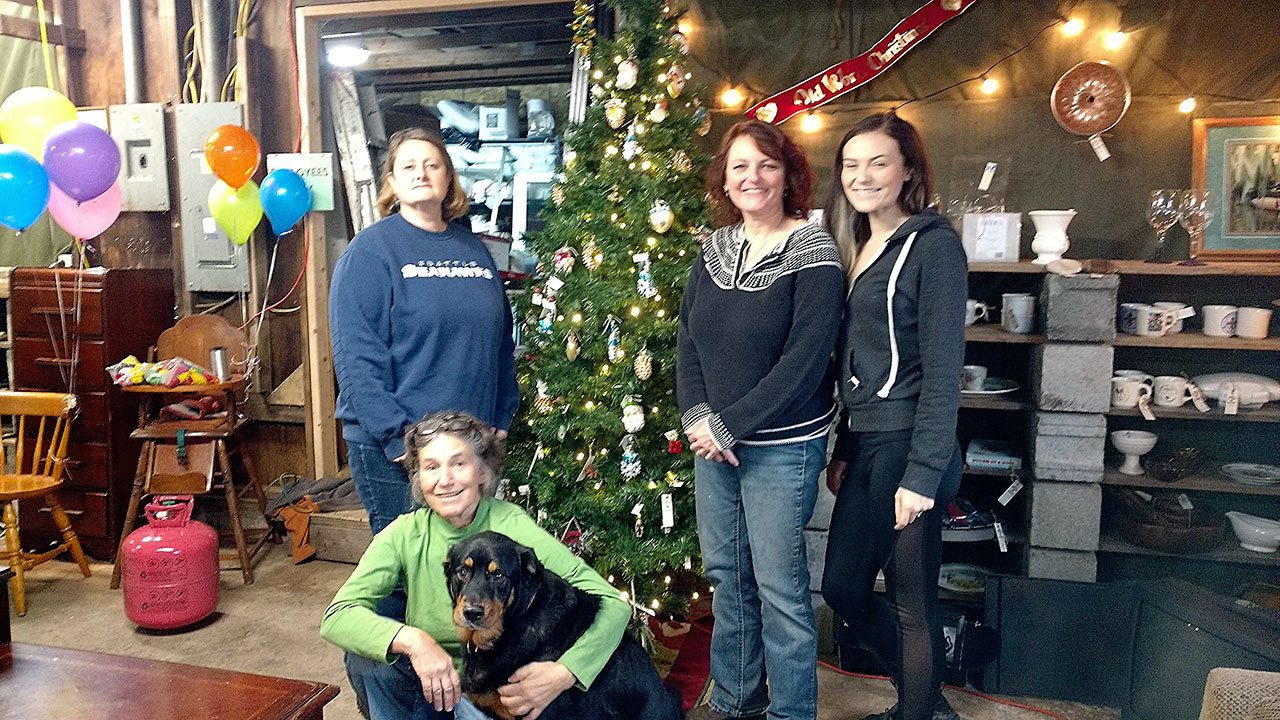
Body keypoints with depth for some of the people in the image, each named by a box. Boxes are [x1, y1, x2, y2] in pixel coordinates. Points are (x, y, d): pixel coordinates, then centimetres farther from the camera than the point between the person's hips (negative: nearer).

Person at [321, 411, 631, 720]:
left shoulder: (511, 525, -19)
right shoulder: (405, 534, -10)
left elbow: (612, 605, -22)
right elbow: (336, 617, -18)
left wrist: (564, 674, -39)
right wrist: (413, 640, -35)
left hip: (500, 686, -2)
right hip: (429, 682, 3)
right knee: (365, 652, -21)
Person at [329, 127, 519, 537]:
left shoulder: (473, 249, 11)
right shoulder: (371, 250, -7)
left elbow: (501, 342, 15)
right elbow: (356, 356, -15)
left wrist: (502, 420, 8)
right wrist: (400, 437, -19)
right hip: (392, 449, -5)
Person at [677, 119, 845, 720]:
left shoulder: (813, 251, -11)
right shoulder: (714, 247, 7)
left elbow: (805, 360, -17)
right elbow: (688, 337, 7)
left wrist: (728, 425, -16)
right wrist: (697, 416, -8)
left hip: (781, 448, -6)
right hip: (713, 441, 6)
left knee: (779, 587, 2)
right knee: (726, 578, 16)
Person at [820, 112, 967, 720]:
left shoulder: (933, 243, -10)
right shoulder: (859, 249, 13)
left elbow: (942, 369, -15)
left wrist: (923, 474, -19)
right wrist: (843, 451, 16)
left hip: (907, 447, -8)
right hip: (864, 446, 9)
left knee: (912, 602, 4)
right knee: (843, 586, 16)